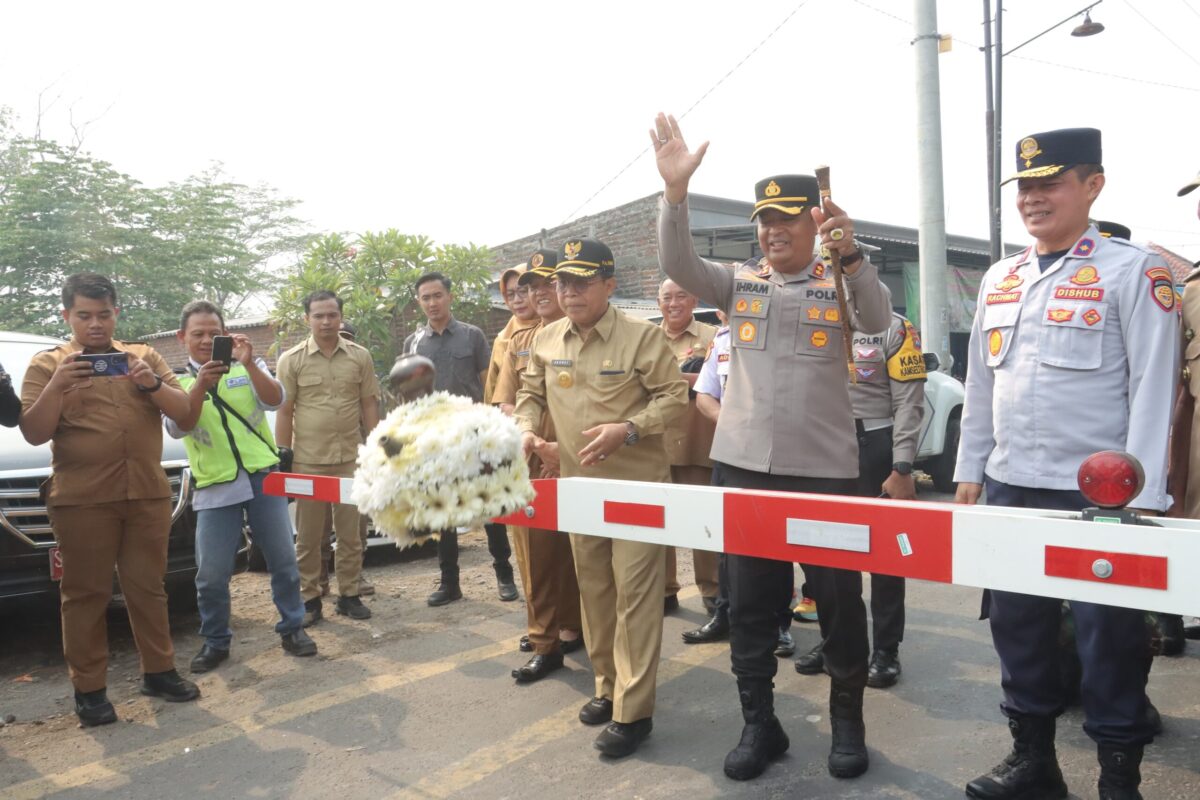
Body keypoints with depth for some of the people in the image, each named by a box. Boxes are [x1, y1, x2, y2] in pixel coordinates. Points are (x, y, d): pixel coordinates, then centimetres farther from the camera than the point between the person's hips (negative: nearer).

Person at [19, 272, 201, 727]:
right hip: (81, 500, -2)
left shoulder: (144, 357, 11)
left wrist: (154, 385, -13)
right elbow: (34, 434, -3)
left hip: (147, 494, 2)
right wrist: (57, 386, -17)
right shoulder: (46, 364, 5)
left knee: (147, 587, 11)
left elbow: (184, 413, 5)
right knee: (85, 595, 4)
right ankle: (89, 690, 13)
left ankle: (159, 672, 21)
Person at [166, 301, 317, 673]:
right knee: (211, 574, 1)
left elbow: (275, 400, -10)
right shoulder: (177, 380, 6)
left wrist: (249, 364, -25)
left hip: (264, 476, 0)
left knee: (283, 559, 5)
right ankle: (215, 641, 20)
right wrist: (201, 384, -26)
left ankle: (292, 628, 20)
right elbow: (178, 428, -11)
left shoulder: (248, 368, 7)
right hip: (214, 486, 0)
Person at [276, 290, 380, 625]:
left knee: (350, 534, 8)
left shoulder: (360, 357, 3)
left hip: (351, 460, 1)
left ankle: (349, 595, 20)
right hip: (308, 462, -1)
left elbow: (370, 406, 7)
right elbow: (284, 413, 1)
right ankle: (310, 599, 19)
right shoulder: (292, 360, 0)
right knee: (308, 537, 8)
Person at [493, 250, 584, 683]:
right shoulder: (519, 343, 13)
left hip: (571, 464, -5)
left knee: (569, 548, 3)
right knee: (534, 550, 12)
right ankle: (546, 633, 27)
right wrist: (536, 441, -11)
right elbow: (505, 405, 7)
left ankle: (563, 632, 17)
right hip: (528, 463, 6)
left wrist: (565, 447, -19)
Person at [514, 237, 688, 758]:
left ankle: (633, 711, 7)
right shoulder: (546, 340, 4)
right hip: (577, 485, 6)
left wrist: (627, 430, -23)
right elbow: (531, 393, 15)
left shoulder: (641, 336, -12)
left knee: (635, 592, -3)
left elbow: (674, 396, -10)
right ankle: (608, 685, 33)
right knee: (593, 589, 15)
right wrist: (526, 427, -5)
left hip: (637, 484, -5)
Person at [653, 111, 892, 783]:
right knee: (751, 602, 10)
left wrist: (852, 255, -33)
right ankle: (759, 723, 26)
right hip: (744, 466, 2)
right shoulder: (740, 285, 7)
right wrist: (676, 189, -21)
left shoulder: (840, 285, 2)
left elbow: (879, 319, -16)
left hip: (826, 469, -2)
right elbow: (679, 265, -7)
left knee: (839, 600, 9)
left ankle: (848, 720, 29)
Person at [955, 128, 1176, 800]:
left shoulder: (1133, 271, -5)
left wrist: (1142, 495, -13)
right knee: (1018, 629, 13)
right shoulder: (1000, 280, 11)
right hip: (1009, 488, 6)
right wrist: (970, 471, 11)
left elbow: (1153, 387, -9)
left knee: (1109, 638, 7)